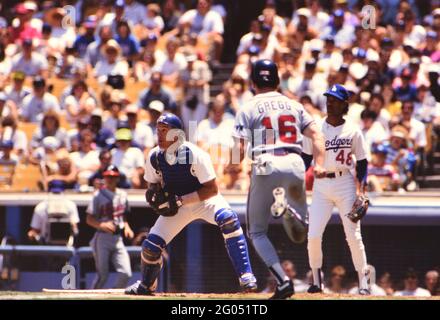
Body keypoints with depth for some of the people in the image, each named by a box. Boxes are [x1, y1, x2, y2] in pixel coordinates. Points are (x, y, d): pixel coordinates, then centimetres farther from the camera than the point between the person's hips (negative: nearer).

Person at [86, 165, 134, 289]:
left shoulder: (122, 195, 13)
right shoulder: (98, 195, -2)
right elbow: (89, 220, -4)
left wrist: (127, 227, 4)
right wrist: (102, 225, -22)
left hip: (118, 238, 4)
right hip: (102, 237, -4)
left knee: (126, 274, -9)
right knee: (102, 275, -7)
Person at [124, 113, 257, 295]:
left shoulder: (195, 155, -27)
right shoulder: (154, 157, -12)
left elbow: (212, 190, -25)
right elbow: (154, 183, 6)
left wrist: (181, 200, -31)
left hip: (205, 199, -4)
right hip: (176, 204, 4)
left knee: (228, 219, -36)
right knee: (151, 246, -6)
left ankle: (245, 275, -35)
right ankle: (147, 285, 27)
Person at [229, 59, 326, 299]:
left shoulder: (248, 109, 7)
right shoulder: (294, 106, 19)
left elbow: (239, 147, -3)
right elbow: (315, 134, 5)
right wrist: (319, 163, -4)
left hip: (265, 166, -3)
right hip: (295, 164, 3)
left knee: (257, 232, 10)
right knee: (299, 235, 14)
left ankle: (283, 281, -10)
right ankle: (288, 211, -24)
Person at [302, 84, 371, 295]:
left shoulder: (353, 132, 2)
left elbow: (362, 163, 4)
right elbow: (306, 159, 5)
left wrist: (361, 190, -7)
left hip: (346, 184, -1)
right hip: (321, 185, 1)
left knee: (353, 235, -4)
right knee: (313, 235, -7)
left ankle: (363, 282, 6)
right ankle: (316, 281, 8)